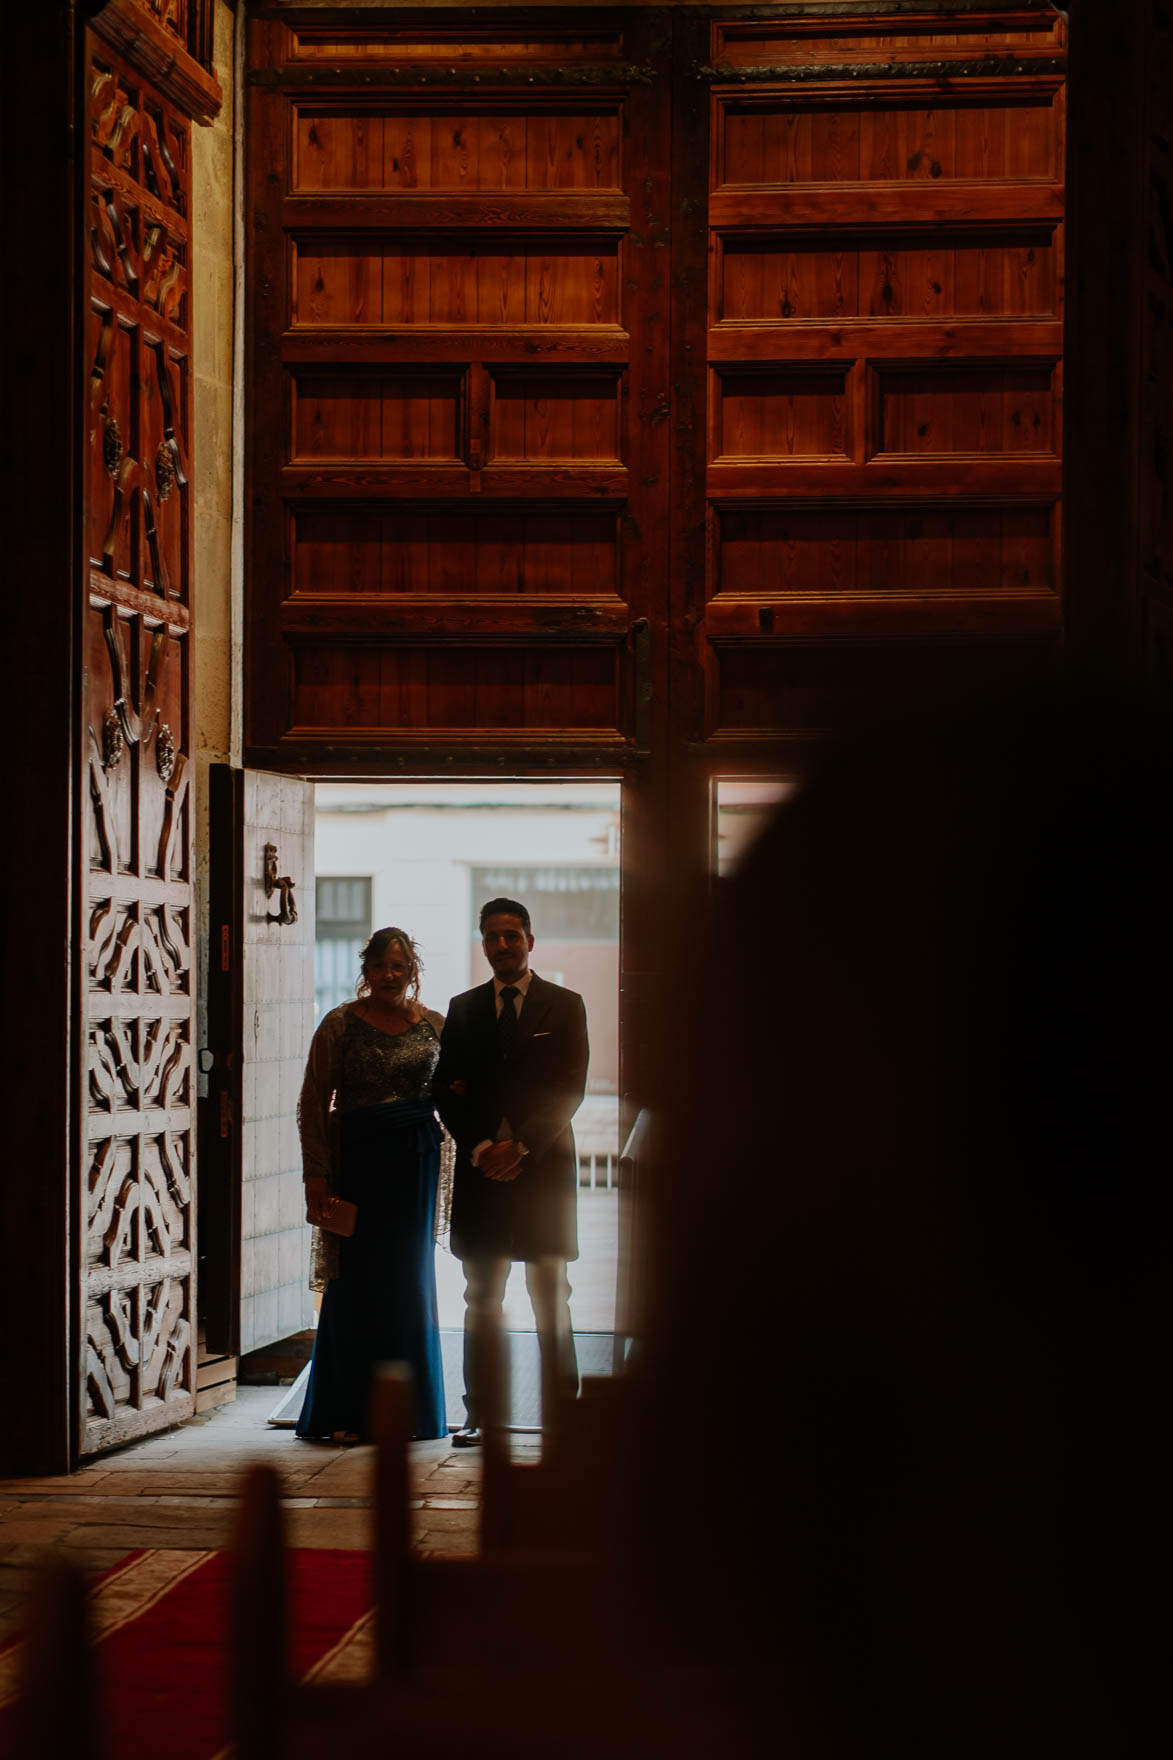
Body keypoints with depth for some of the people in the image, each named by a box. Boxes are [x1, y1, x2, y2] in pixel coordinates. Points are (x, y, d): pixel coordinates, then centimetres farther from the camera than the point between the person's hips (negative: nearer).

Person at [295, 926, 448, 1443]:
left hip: (416, 1161, 2)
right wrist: (316, 1174, -9)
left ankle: (410, 1410, 13)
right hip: (356, 1157, -2)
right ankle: (350, 1413, 7)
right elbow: (313, 1104, -2)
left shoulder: (435, 1026, 8)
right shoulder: (340, 1025, -1)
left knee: (409, 1279, 4)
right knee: (356, 1279, -1)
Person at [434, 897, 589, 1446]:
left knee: (551, 1298, -2)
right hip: (481, 1167, 2)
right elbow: (446, 1090, 8)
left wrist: (521, 1148, -11)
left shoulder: (565, 1005, 5)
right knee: (481, 1299, 4)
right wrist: (481, 1148, -7)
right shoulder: (463, 1008, 13)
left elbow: (570, 1090, -2)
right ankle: (479, 1416, 7)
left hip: (543, 1167, -2)